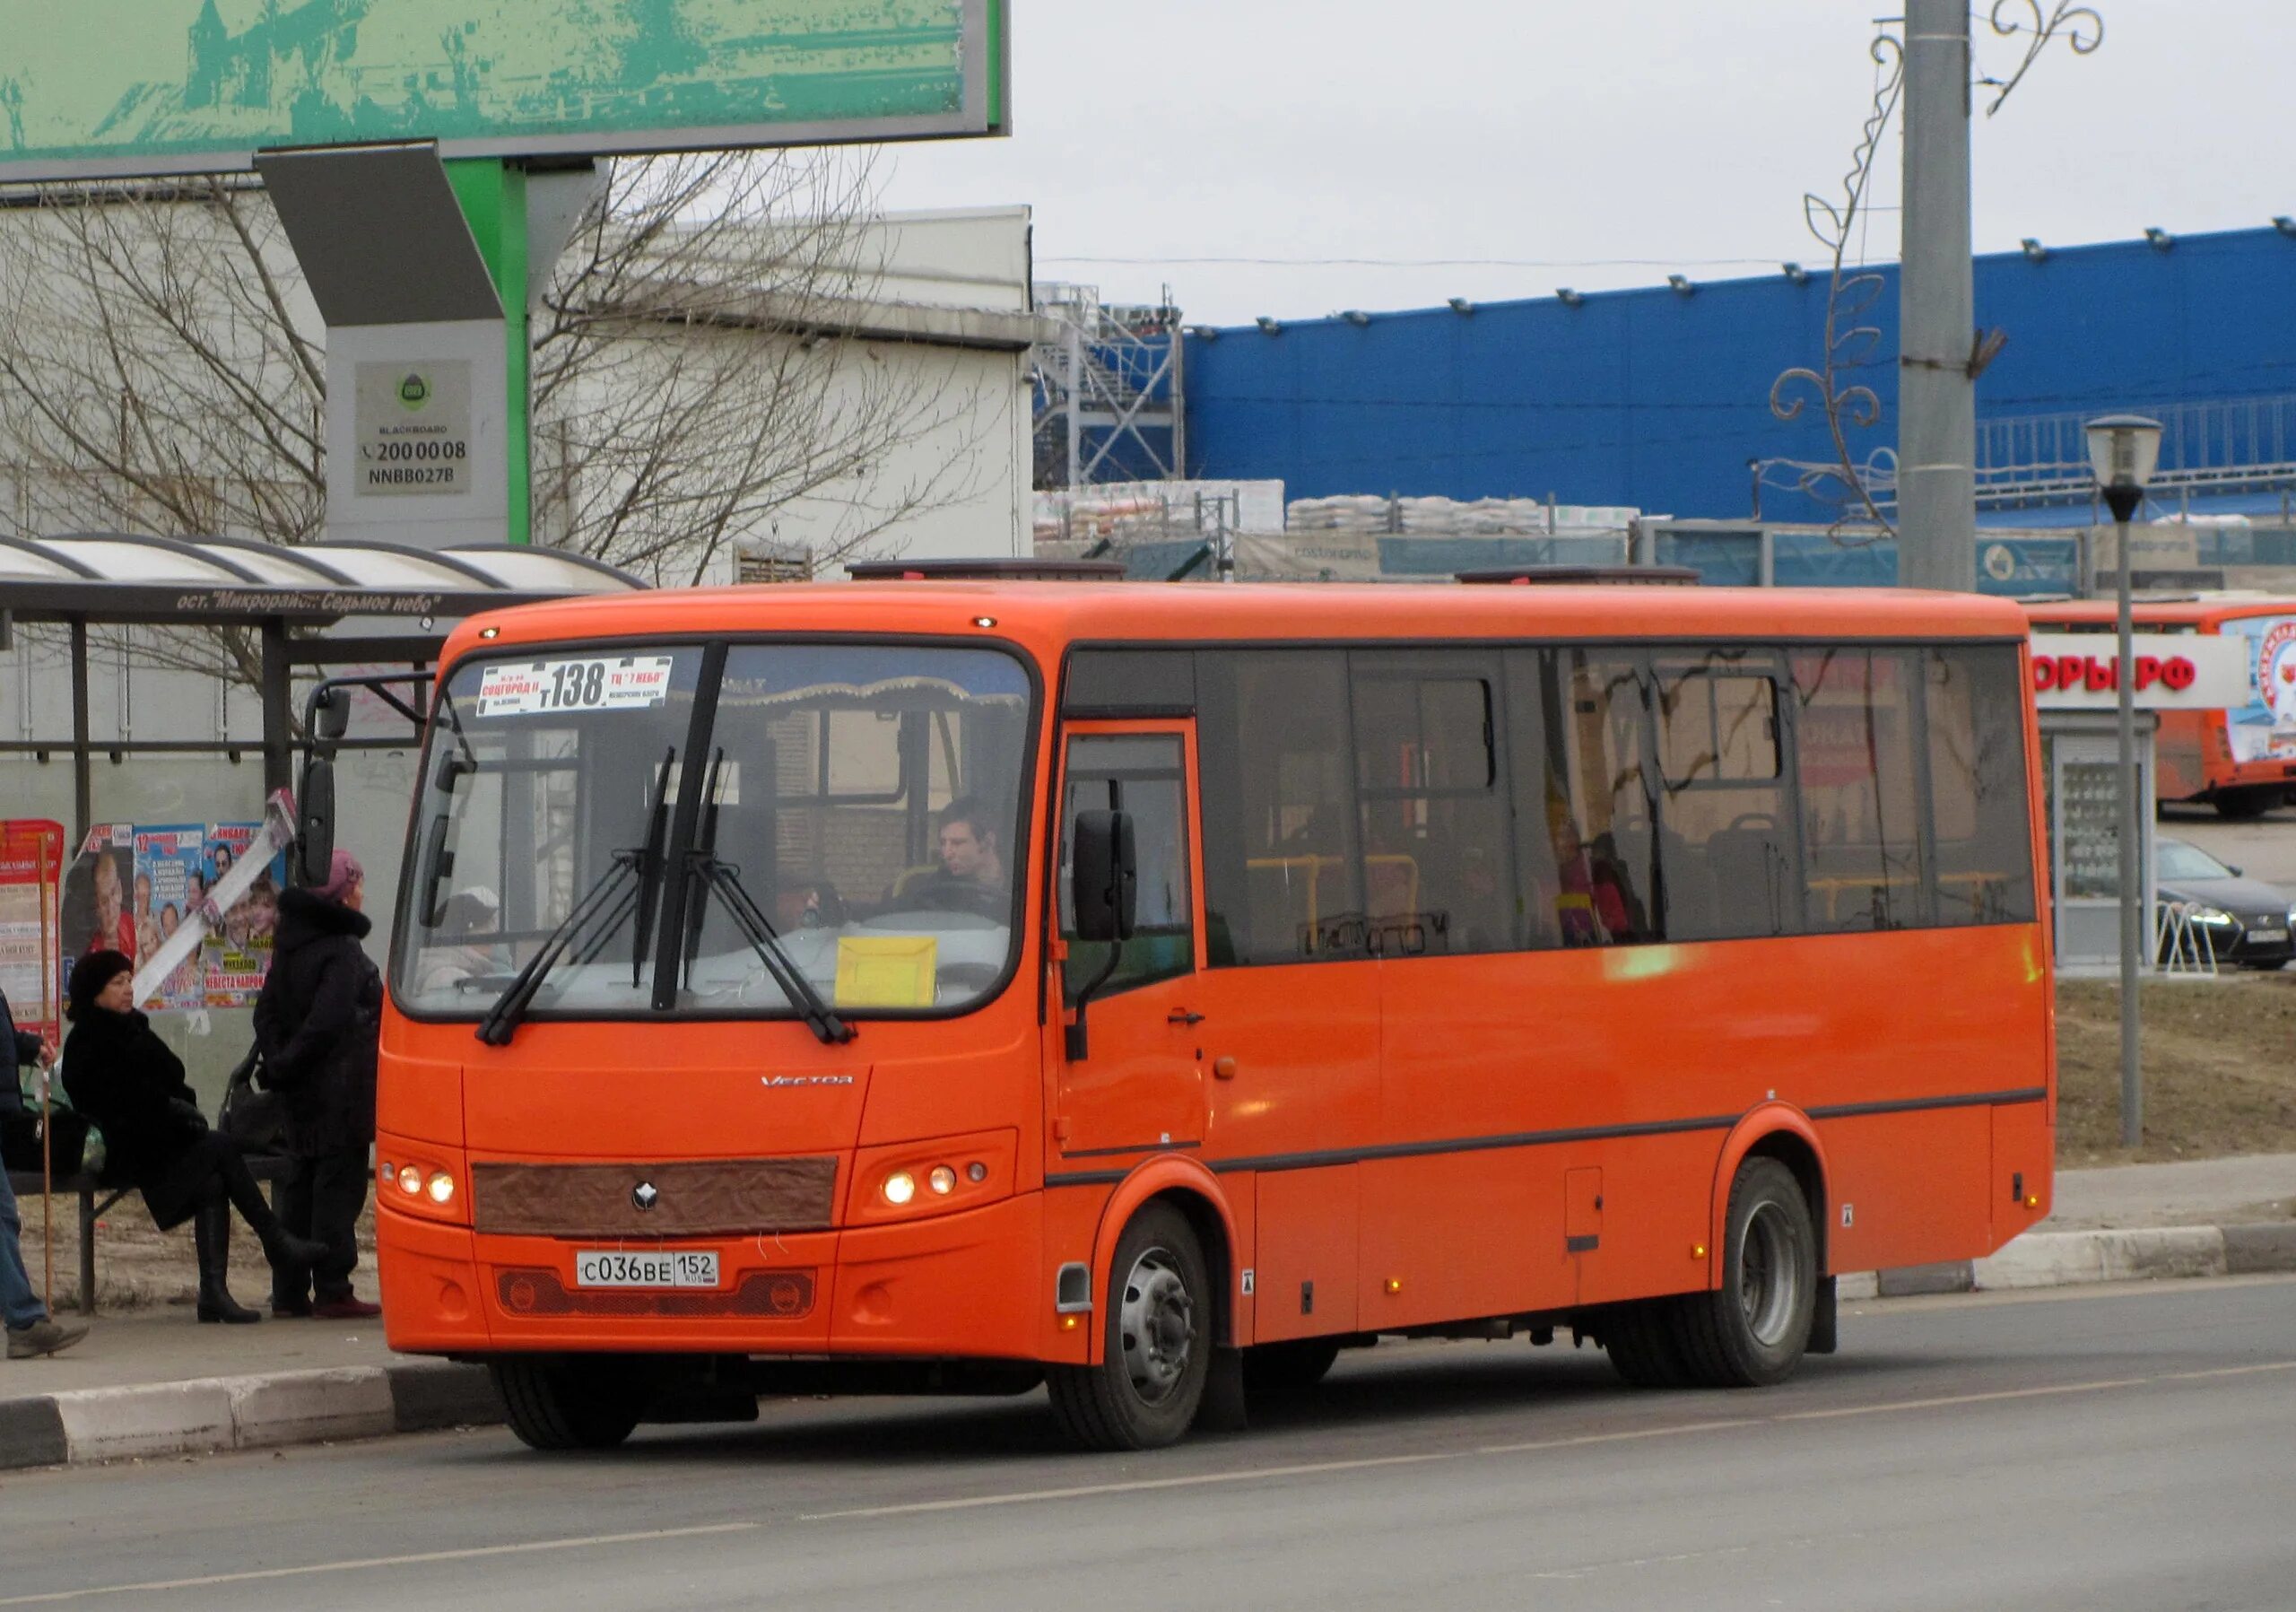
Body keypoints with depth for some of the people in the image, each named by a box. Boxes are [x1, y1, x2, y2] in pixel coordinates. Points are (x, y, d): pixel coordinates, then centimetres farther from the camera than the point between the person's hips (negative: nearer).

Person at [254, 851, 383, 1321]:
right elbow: (327, 1022, -21)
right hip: (339, 1088, -8)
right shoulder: (342, 952, -14)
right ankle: (333, 1292, -5)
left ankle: (289, 1292, 14)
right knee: (338, 1186, -4)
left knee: (299, 1184, 12)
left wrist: (277, 1064, 1)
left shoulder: (289, 947, 12)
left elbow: (267, 1012, 10)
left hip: (300, 1091, 8)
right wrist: (287, 1065, -10)